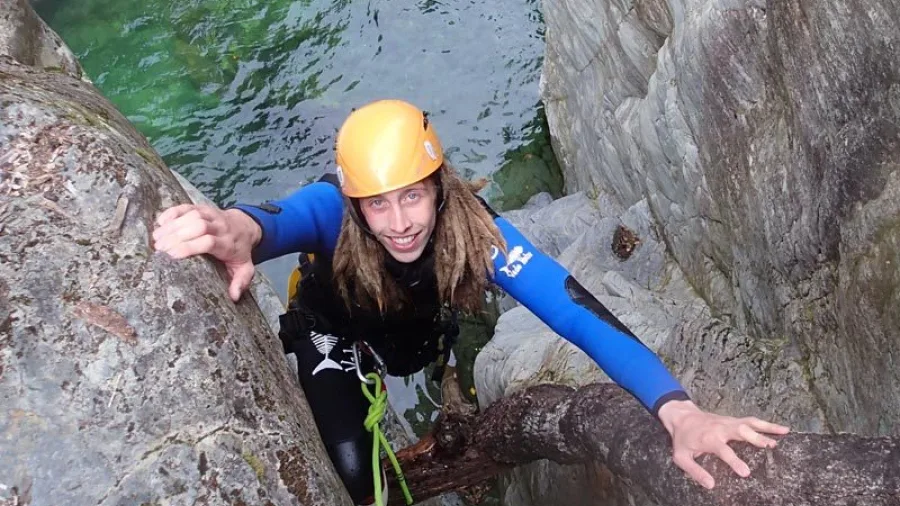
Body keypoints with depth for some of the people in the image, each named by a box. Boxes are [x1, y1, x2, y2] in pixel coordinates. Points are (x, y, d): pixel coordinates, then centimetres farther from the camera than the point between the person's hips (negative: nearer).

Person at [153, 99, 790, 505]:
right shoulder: (333, 210, -40)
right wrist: (244, 229, -90)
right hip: (333, 325, -2)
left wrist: (678, 410, -59)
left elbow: (574, 308, -47)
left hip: (415, 322, 3)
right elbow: (285, 220, -63)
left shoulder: (472, 226, -38)